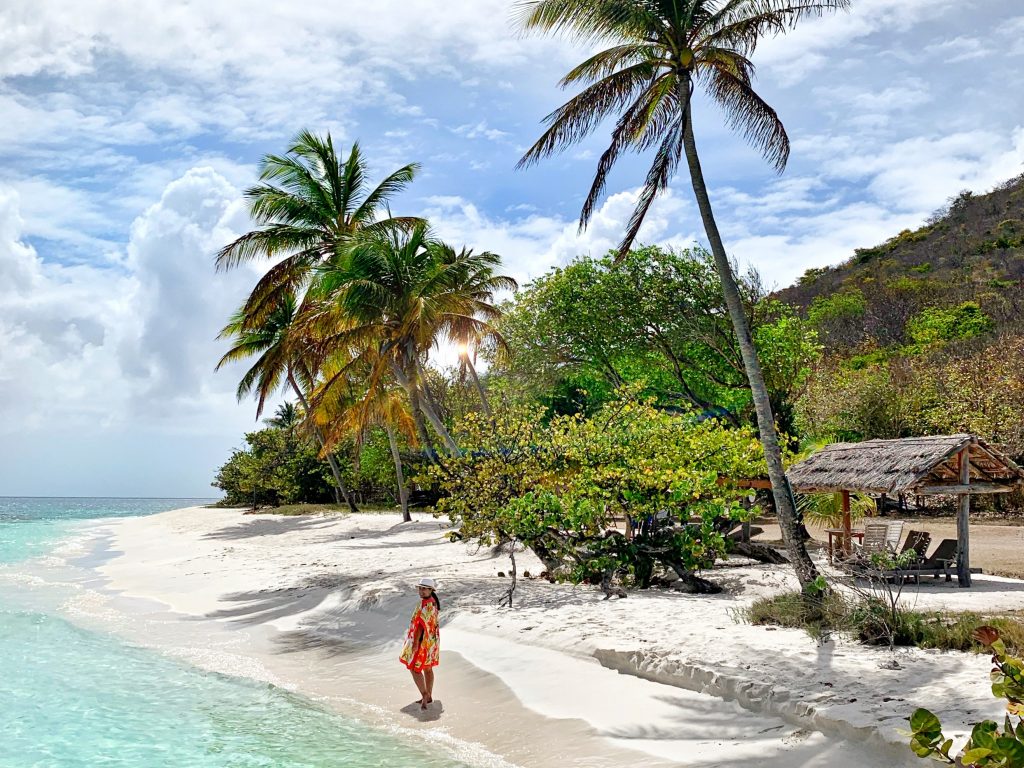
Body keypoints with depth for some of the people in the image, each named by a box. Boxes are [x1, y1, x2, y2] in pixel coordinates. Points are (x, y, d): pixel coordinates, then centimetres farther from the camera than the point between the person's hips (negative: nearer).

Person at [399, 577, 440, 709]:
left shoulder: (425, 604, -22)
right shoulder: (433, 602, 9)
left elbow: (421, 624, -24)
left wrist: (415, 642, -23)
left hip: (423, 641, -10)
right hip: (432, 640, 10)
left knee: (414, 668, -3)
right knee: (428, 668, 15)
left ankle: (424, 695, -8)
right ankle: (428, 696, 22)